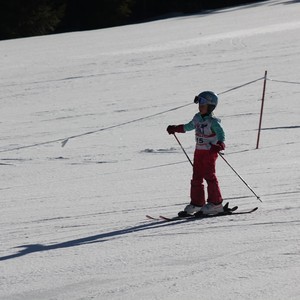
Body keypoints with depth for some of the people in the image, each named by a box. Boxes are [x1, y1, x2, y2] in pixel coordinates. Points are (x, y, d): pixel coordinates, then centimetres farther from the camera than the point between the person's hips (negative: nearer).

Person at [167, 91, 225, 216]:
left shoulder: (212, 121, -15)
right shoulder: (197, 118, 9)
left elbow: (220, 133, -27)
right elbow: (188, 127, 28)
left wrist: (219, 144, -46)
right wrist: (175, 129, 36)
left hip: (210, 151, -8)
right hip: (199, 151, 8)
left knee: (209, 176, -10)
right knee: (196, 177, 8)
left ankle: (215, 204, -6)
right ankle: (196, 203, 14)